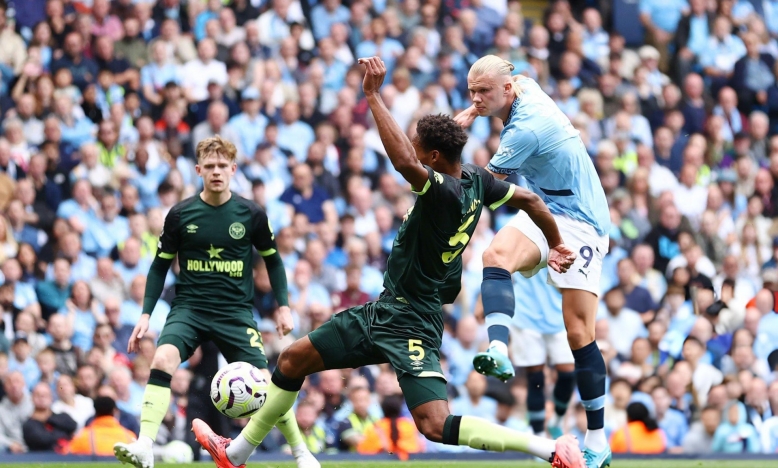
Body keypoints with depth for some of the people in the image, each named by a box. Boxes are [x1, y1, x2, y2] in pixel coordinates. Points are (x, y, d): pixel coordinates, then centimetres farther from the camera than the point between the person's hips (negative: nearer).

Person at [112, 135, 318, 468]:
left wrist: (283, 306, 7)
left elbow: (272, 260, 12)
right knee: (162, 361, -27)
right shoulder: (180, 215, -2)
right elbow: (160, 265, 8)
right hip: (189, 307, 0)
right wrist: (146, 314, 3)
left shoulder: (251, 215, -2)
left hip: (236, 312, 0)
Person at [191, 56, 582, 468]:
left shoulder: (444, 192, -28)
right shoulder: (475, 180, -1)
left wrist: (374, 96, -39)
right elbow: (528, 199, 10)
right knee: (294, 359, 17)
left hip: (409, 324, -11)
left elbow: (405, 162, -46)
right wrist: (557, 245, 27)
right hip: (385, 310, 11)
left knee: (436, 427, -20)